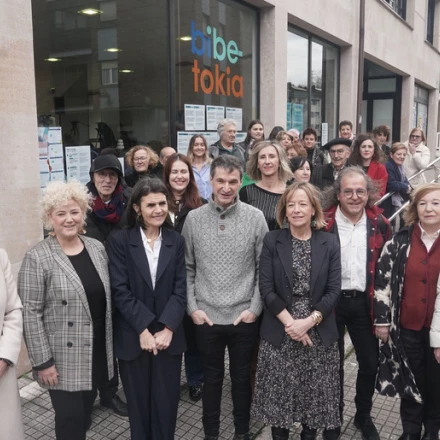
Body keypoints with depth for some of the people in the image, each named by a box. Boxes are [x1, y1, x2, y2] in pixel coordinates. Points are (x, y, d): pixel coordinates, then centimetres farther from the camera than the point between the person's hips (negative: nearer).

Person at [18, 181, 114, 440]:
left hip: (96, 352, 5)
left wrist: (110, 341, 9)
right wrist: (42, 361, -15)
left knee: (86, 414, 21)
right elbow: (30, 314, -14)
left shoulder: (97, 248, 2)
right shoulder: (37, 258, -14)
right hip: (63, 359, -5)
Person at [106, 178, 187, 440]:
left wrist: (167, 328, -13)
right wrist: (143, 330, -15)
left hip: (168, 336, 2)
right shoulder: (120, 241, -4)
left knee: (166, 402, 10)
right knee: (138, 402, 13)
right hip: (133, 337, -1)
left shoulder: (176, 241, 4)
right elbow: (120, 291, -10)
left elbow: (180, 289, -2)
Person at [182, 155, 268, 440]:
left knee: (242, 378, 16)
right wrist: (192, 307, -3)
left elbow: (264, 268, -2)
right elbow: (187, 268, 4)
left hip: (244, 317, 0)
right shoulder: (194, 218, -2)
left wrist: (254, 308, -7)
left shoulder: (255, 217, -5)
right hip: (207, 317, 1)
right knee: (212, 379, 16)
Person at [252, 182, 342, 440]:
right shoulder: (272, 241, -1)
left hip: (319, 333, 1)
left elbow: (334, 291, -4)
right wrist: (290, 322, -14)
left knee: (314, 393, 11)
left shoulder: (329, 243, 1)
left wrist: (308, 321, -15)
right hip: (280, 333, 0)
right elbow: (266, 289, -6)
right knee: (279, 394, 9)